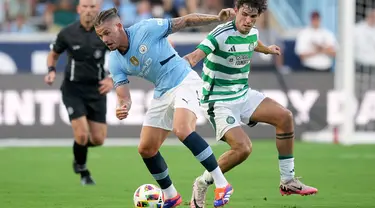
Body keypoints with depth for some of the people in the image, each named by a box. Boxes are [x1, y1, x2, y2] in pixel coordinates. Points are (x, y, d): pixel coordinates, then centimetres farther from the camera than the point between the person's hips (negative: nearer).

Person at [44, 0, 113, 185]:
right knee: (82, 134, -15)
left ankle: (79, 151, 36)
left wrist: (112, 79, -13)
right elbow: (53, 54, 12)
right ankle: (82, 171, 13)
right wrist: (51, 71, -8)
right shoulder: (67, 33, -6)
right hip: (73, 89, -2)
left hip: (97, 89, 2)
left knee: (98, 139, 0)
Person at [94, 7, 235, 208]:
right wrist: (122, 108, -29)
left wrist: (218, 18, -20)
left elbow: (185, 21, -11)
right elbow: (123, 96, -4)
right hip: (162, 93, 7)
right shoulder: (115, 62, -1)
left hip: (185, 81, -7)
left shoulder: (146, 29, -17)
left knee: (182, 130, -32)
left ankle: (221, 184, -27)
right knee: (146, 149, 5)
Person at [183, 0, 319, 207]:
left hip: (243, 95, 8)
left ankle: (288, 182, 8)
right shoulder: (221, 34, -23)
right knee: (243, 148, -24)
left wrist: (267, 49, 51)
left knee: (285, 117, -5)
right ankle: (202, 185, -1)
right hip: (219, 102, -8)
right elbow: (195, 56, -38)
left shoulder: (252, 33, 2)